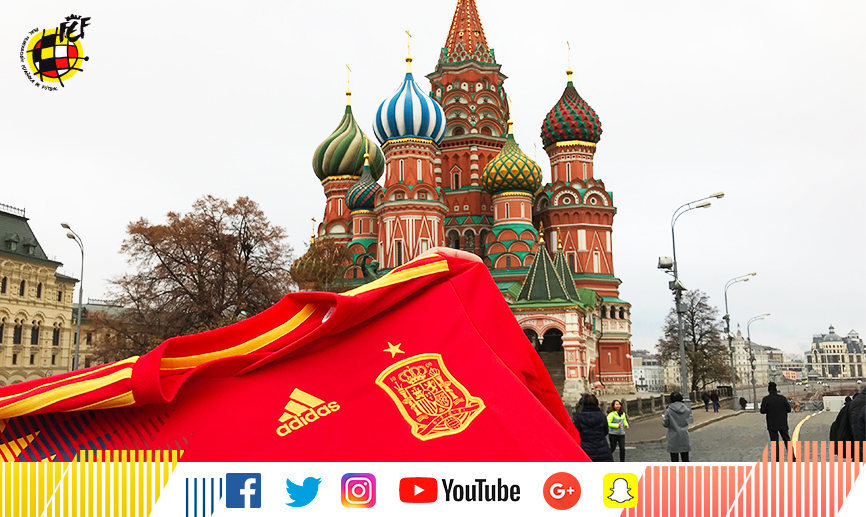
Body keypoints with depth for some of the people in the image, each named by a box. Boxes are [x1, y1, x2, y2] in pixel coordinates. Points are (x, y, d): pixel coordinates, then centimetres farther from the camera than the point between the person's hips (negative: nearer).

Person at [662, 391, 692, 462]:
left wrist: (662, 419, 11)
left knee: (674, 459, 5)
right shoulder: (687, 409, -4)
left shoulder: (668, 410, -12)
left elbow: (665, 424, -10)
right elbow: (690, 421, 5)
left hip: (673, 438, -3)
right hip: (684, 438, 3)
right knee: (685, 459, 14)